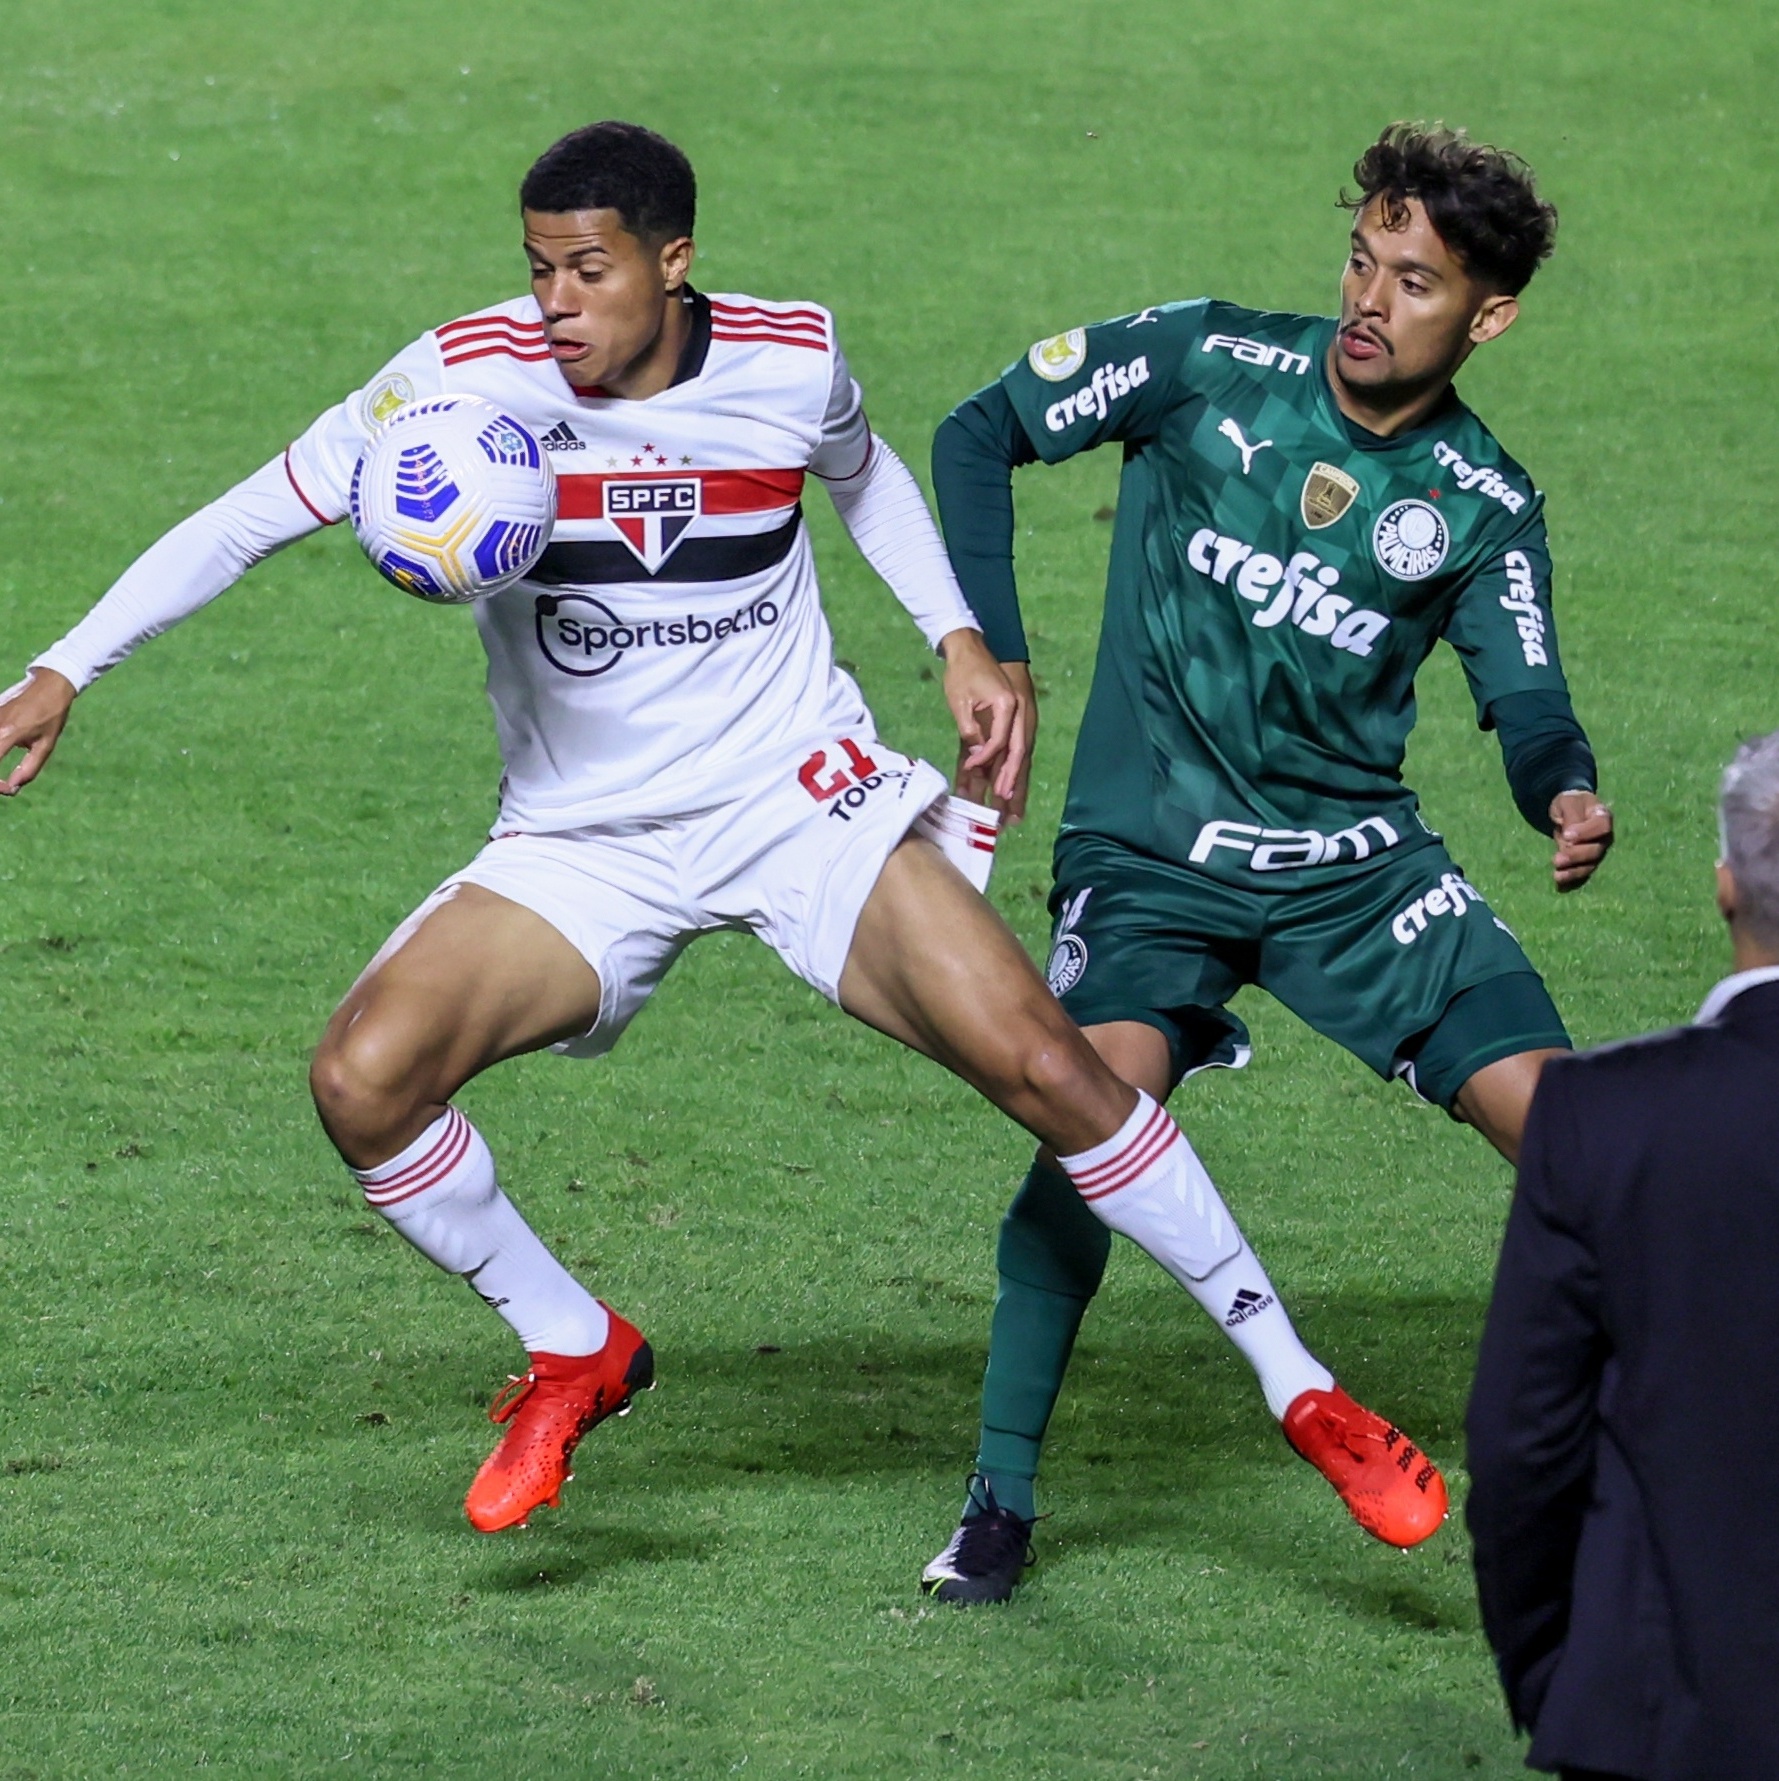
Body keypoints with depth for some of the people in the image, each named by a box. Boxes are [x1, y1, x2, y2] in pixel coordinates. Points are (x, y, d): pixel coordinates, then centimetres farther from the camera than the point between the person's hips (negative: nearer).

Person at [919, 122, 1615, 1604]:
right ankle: (1001, 1498, -10)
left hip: (1358, 857, 2)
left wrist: (1566, 795, -26)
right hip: (1154, 853, -2)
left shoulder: (1484, 504, 0)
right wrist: (994, 652, -9)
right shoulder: (1212, 364, -6)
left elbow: (1527, 703, -2)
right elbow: (980, 437, 1)